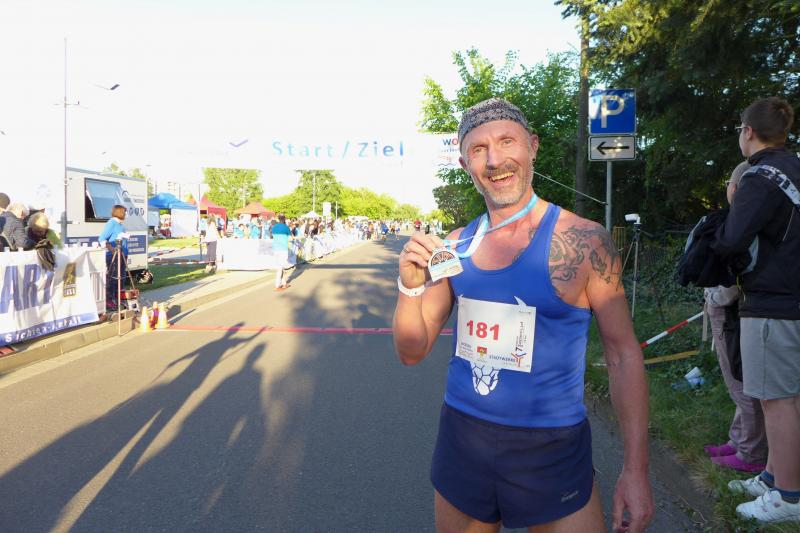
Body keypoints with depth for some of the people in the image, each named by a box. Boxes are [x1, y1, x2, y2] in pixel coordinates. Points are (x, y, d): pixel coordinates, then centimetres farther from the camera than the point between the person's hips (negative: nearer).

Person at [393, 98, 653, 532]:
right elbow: (412, 352, 3)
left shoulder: (583, 242, -12)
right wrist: (410, 285, -16)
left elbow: (622, 353, -6)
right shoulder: (456, 245, -1)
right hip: (461, 439, 4)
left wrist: (635, 469, -8)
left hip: (551, 451, -3)